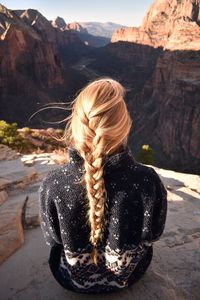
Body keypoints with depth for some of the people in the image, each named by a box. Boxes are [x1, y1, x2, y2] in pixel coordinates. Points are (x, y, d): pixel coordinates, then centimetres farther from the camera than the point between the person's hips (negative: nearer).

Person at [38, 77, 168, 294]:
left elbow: (51, 238, -15)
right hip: (128, 276, 1)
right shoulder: (148, 181, -36)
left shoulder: (52, 185, -37)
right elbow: (153, 234, -14)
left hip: (74, 279, 1)